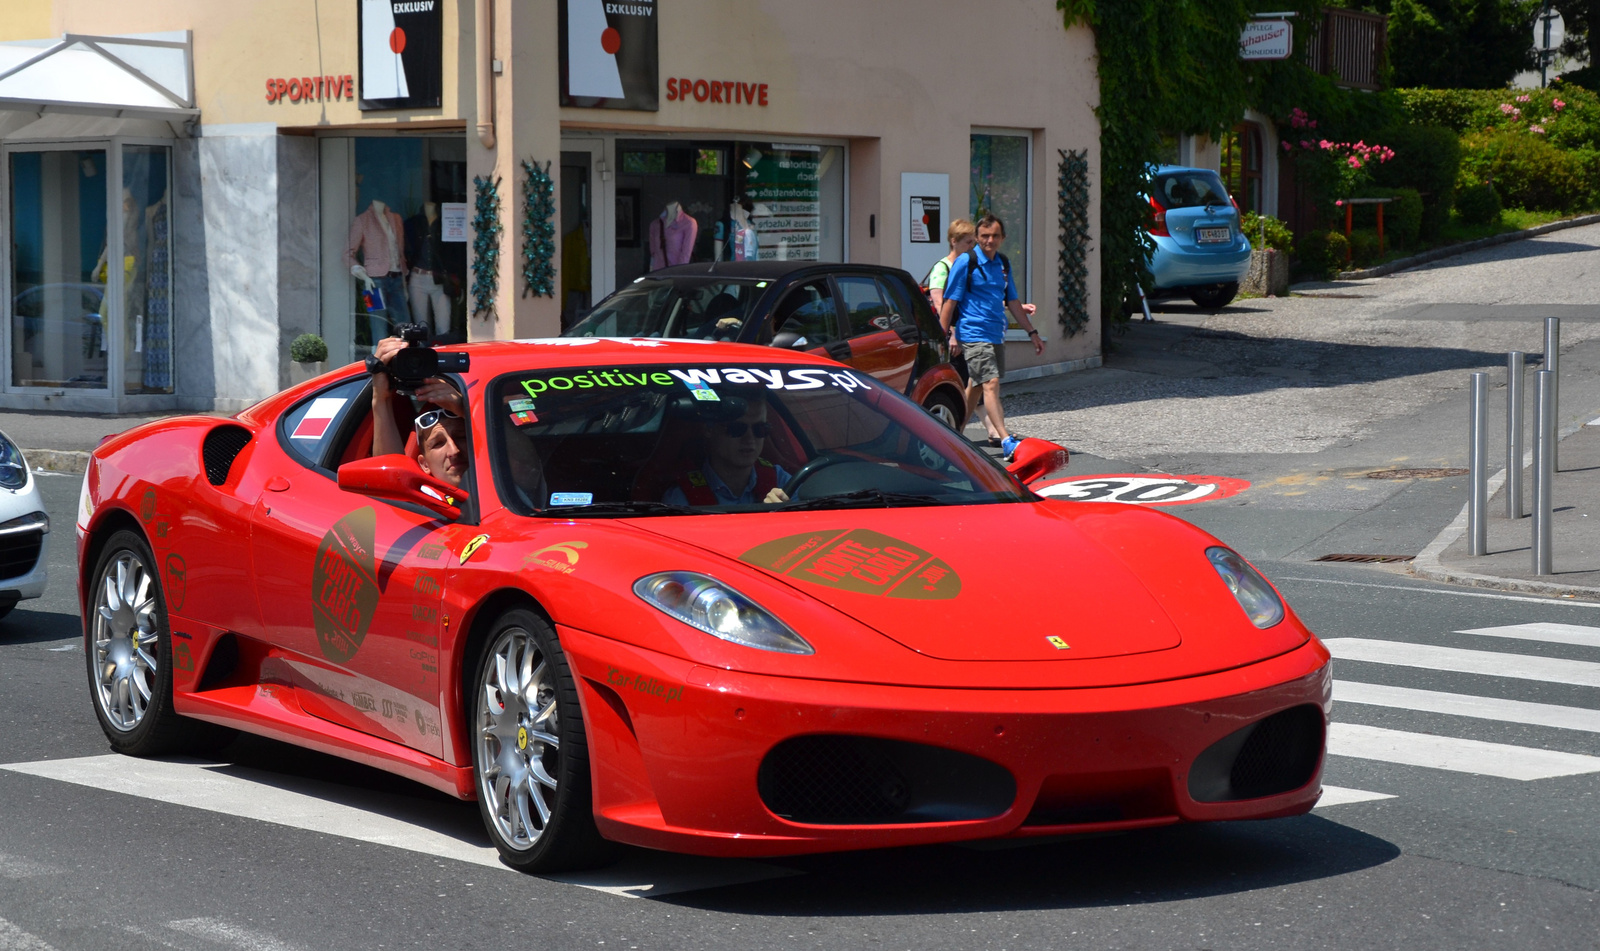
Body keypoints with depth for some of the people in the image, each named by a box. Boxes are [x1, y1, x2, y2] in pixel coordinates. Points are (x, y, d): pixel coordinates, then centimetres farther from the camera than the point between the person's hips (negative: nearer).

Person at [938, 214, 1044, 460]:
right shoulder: (966, 262, -7)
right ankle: (1006, 441, -24)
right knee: (991, 384, -16)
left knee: (975, 387, 13)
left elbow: (1012, 301, 22)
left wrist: (1032, 332, 22)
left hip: (996, 335, 8)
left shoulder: (1003, 263, 13)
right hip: (973, 335, -7)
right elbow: (950, 302, -8)